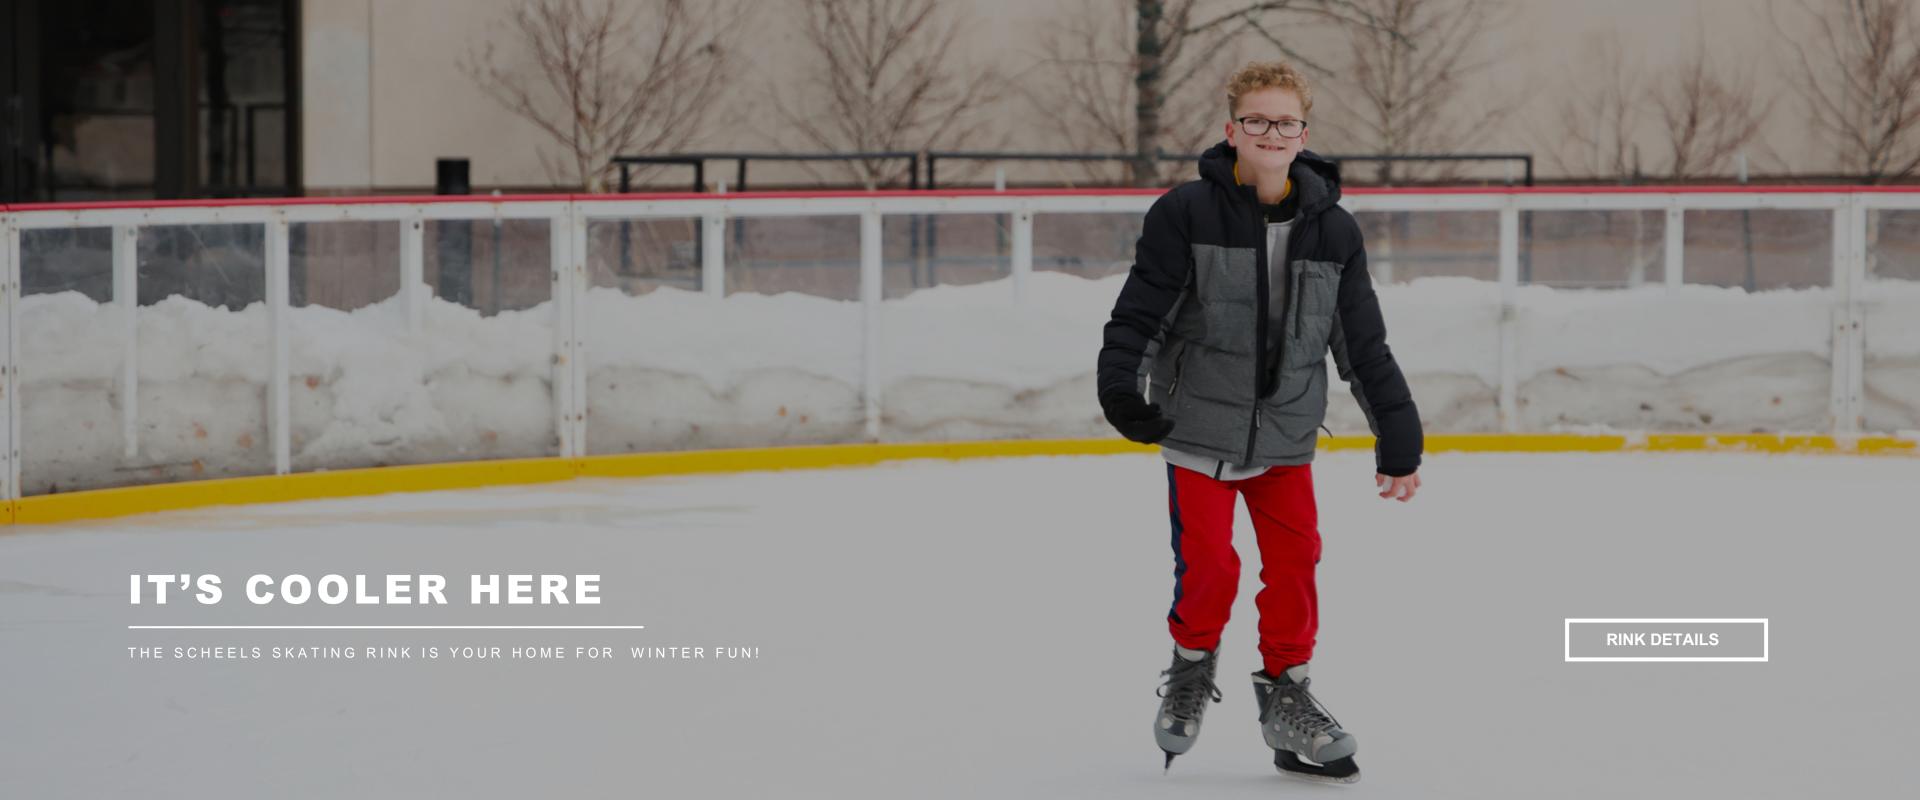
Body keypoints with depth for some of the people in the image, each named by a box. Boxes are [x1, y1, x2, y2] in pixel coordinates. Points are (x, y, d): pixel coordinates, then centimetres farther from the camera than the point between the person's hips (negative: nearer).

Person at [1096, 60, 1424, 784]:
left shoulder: (1332, 232, 2)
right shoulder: (1187, 213, -9)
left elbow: (1365, 346, 6)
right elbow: (1141, 307, -8)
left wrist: (1398, 439, 6)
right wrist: (1121, 382, -21)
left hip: (1285, 436, 3)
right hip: (1199, 428, -3)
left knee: (1295, 562, 0)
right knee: (1209, 566, -6)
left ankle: (1285, 695, 18)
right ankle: (1191, 671, 22)